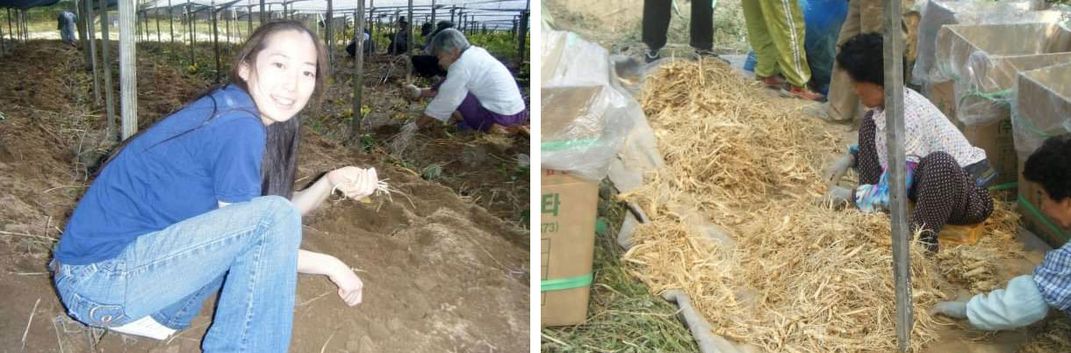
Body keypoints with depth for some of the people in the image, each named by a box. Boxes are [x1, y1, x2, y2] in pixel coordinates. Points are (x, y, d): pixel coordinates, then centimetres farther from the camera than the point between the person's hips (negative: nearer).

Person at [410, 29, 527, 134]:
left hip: (499, 116, -10)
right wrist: (420, 92, 20)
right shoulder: (476, 52, 10)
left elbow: (444, 103, -14)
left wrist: (416, 125, -6)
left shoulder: (462, 66, -16)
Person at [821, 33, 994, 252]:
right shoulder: (885, 103, -4)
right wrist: (850, 159, 2)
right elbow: (878, 146, 19)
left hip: (965, 194, -9)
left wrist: (849, 196, -13)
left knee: (939, 162, -43)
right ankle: (867, 203, 0)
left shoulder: (907, 118, -30)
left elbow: (890, 194, -29)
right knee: (871, 122, 4)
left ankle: (921, 236, -21)